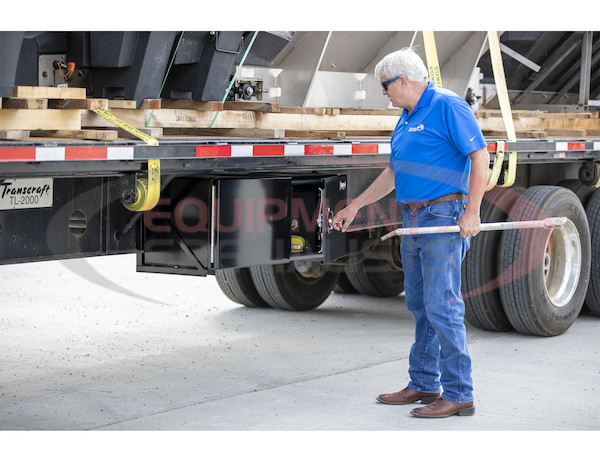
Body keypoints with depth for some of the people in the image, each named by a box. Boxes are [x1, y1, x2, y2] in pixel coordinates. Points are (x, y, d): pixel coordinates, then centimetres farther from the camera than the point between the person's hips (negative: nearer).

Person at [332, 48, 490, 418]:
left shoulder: (447, 106, -10)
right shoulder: (406, 118, 18)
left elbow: (480, 155, -15)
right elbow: (394, 172, 26)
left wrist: (472, 212, -20)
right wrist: (356, 206, 28)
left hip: (443, 218, -9)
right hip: (413, 220, 9)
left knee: (442, 307, -10)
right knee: (420, 305, 13)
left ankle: (458, 395, -6)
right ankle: (424, 385, 22)